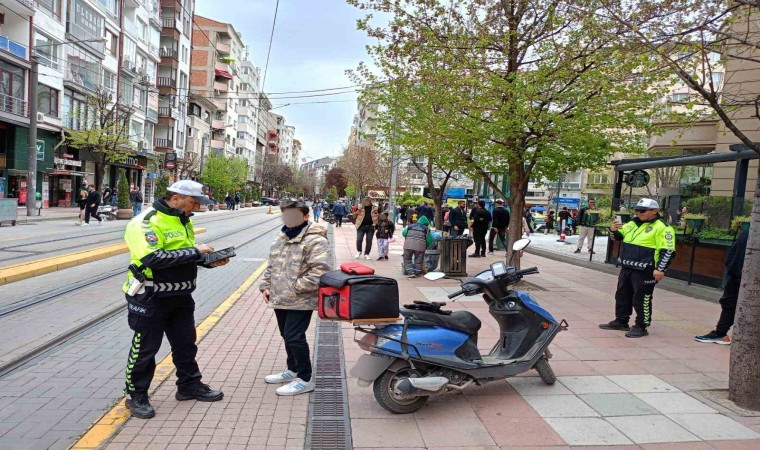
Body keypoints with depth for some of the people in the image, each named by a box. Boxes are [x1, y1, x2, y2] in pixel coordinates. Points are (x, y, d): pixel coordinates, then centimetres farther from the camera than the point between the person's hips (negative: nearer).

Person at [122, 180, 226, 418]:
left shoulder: (184, 221, 8)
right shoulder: (146, 223, -19)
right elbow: (153, 258, -31)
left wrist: (209, 260, -1)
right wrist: (194, 251, -27)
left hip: (181, 296, 8)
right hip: (151, 298, -8)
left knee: (186, 343, 18)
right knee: (145, 348, 7)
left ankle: (190, 385, 35)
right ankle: (136, 396, 25)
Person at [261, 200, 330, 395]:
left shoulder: (315, 241, -16)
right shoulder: (281, 239, 13)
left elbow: (319, 272, -24)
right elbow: (271, 266, 22)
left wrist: (295, 287, -23)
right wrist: (266, 286, 9)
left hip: (301, 302, -8)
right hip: (280, 299, 9)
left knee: (294, 338, -7)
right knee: (287, 336, 19)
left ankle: (305, 379, 8)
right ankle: (292, 370, 38)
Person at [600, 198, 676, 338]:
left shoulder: (662, 228, -11)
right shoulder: (632, 224, 12)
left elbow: (668, 251, -14)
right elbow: (619, 236, 23)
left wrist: (660, 269, -20)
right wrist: (613, 230, 0)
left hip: (644, 271, -8)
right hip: (626, 268, 8)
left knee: (641, 299, -1)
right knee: (622, 295, 16)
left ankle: (641, 326, 11)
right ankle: (621, 321, 29)